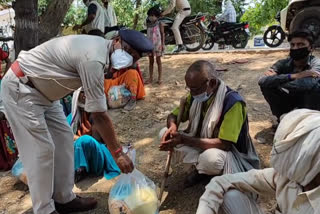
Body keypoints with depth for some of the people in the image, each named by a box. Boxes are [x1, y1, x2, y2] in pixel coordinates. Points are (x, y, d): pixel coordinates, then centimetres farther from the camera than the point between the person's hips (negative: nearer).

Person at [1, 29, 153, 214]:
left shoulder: (99, 46, 0)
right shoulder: (93, 58, -30)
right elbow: (99, 114, -27)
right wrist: (118, 153, -20)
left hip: (40, 88, 10)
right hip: (19, 87, -10)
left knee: (64, 138, 7)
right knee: (42, 149, -9)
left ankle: (64, 199, 18)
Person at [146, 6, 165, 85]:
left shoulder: (159, 24, -5)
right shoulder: (148, 25, 7)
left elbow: (162, 34, -4)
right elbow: (148, 35, 12)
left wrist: (163, 44, -10)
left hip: (158, 44, -4)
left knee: (158, 61, 3)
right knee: (151, 61, 9)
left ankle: (159, 78, 10)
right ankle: (150, 78, 16)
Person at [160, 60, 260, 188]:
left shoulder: (233, 102, -28)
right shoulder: (196, 95, -8)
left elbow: (223, 144, -31)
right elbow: (173, 116, 2)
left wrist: (184, 139, -34)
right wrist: (172, 126, -24)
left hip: (228, 152, -6)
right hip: (201, 144, 7)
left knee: (210, 157, -41)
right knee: (165, 135, -8)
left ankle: (210, 172, -4)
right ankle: (201, 168, 2)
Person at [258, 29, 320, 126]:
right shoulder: (284, 63, -18)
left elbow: (306, 84, -48)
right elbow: (262, 81, -35)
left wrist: (276, 80, -36)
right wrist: (293, 76, -42)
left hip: (309, 101, -3)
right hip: (291, 98, 3)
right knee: (265, 85, -20)